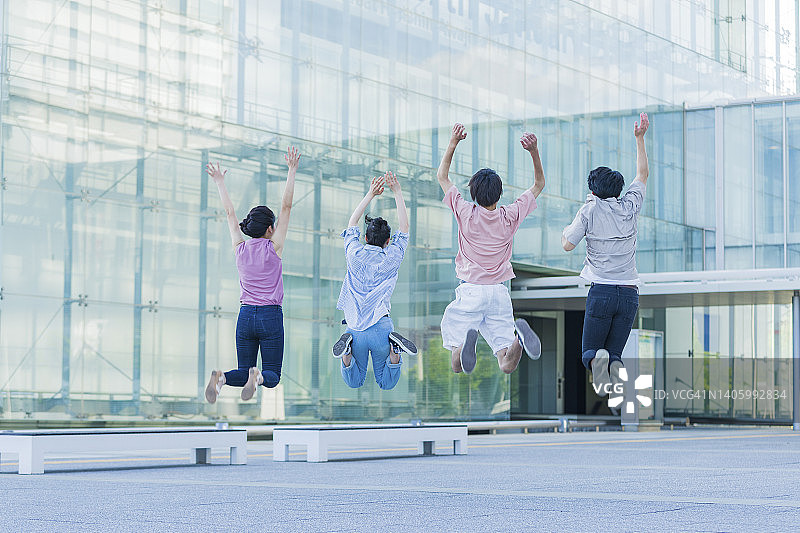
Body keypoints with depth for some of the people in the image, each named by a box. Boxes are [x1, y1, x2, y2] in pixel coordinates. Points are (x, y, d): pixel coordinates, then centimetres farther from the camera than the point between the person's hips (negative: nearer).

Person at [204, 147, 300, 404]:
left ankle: (221, 377, -23)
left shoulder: (240, 248, 3)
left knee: (244, 371, 10)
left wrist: (220, 182, 24)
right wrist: (292, 171, -4)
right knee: (272, 374, 3)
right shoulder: (273, 248, -6)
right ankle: (258, 377, -32)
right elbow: (286, 206, -6)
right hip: (271, 316, -4)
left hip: (245, 315, 4)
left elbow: (229, 213, 14)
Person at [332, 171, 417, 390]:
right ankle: (394, 347, -18)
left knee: (354, 382, 15)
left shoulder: (355, 254, 1)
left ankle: (347, 348, -15)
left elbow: (352, 224, 18)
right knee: (387, 384, 11)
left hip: (355, 328, 1)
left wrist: (370, 194, 20)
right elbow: (404, 229, 11)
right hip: (381, 326, -1)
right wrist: (397, 192, 12)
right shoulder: (390, 259, -1)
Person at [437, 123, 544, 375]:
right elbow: (539, 184, 15)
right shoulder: (510, 217, 0)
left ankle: (467, 339, -38)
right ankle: (519, 336, -35)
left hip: (470, 291, -2)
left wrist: (453, 142, 7)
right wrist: (534, 152, 2)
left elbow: (442, 176, 10)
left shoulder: (467, 214, -5)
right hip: (499, 293, 2)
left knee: (457, 366, -4)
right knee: (507, 366, -3)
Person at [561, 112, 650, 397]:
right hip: (630, 293, 3)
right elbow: (643, 174, 22)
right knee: (614, 353, 13)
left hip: (601, 292, -3)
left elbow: (568, 245, -3)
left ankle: (597, 363, -28)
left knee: (590, 351, 9)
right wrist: (640, 138, 26)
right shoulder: (629, 207, 6)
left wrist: (565, 231, 18)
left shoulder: (590, 209, -3)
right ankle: (614, 368, -24)